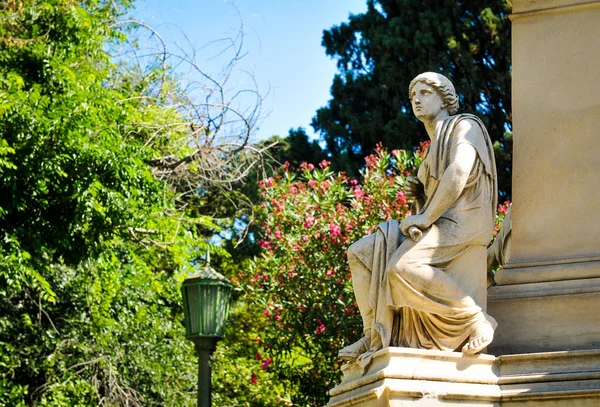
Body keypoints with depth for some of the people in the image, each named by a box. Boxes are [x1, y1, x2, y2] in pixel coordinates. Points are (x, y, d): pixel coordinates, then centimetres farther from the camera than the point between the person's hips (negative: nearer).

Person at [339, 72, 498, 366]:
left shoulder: (464, 126, 3)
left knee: (403, 267, -34)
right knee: (361, 254, -1)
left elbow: (460, 172, -17)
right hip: (437, 229, 10)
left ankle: (477, 319, -23)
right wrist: (418, 195, 6)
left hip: (462, 225, -10)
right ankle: (375, 337, -6)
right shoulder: (433, 149, 29)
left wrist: (426, 217, -18)